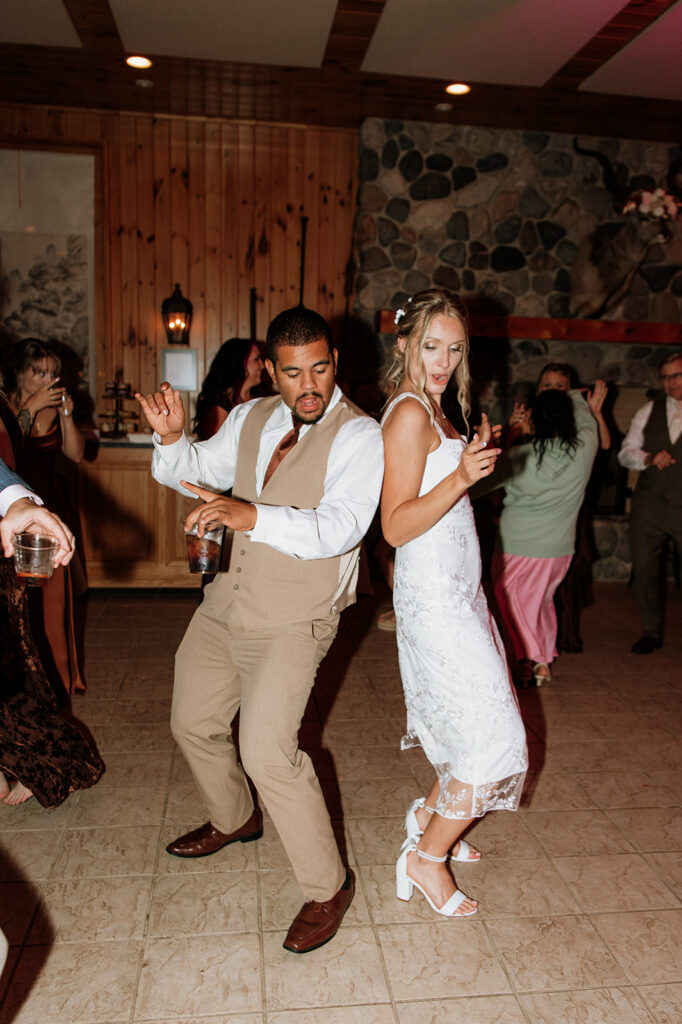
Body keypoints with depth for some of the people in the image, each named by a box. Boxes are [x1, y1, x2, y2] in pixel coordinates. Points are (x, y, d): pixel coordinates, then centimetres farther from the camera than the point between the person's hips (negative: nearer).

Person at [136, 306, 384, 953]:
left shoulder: (359, 436, -15)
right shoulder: (250, 419, 5)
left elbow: (340, 528, -29)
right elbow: (198, 473, 15)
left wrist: (253, 516, -42)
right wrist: (172, 438, -6)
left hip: (293, 620, -7)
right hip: (226, 601, 7)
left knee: (267, 751, -15)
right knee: (192, 723, 20)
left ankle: (327, 885, 10)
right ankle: (234, 819, 48)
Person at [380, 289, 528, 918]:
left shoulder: (432, 411, 13)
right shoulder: (409, 413, -17)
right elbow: (396, 526, -22)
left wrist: (475, 457, 17)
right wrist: (462, 476, -32)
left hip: (456, 591, 10)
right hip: (436, 598, -10)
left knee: (474, 721, 18)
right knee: (496, 737, -3)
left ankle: (430, 815, 37)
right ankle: (426, 858, 13)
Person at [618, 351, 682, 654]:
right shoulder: (649, 411, 9)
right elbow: (625, 452, 7)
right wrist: (649, 458, -12)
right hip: (649, 506, 3)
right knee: (645, 571, 9)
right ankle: (652, 632, 25)